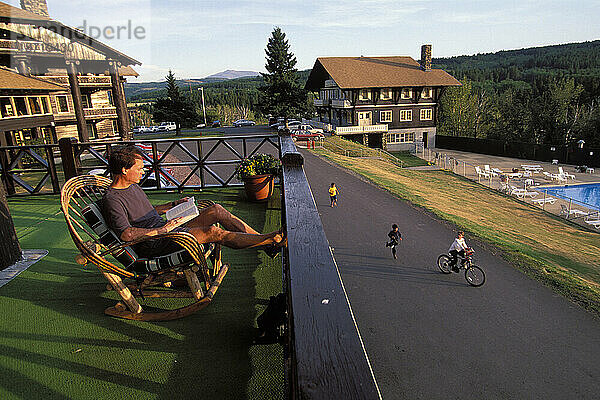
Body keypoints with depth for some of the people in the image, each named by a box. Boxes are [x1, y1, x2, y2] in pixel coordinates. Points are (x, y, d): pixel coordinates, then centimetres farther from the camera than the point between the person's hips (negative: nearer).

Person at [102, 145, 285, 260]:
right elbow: (126, 234, -26)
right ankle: (269, 240, -19)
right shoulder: (112, 199, -14)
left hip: (164, 230, 9)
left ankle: (263, 239, -6)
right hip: (153, 246, -9)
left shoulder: (133, 186, 16)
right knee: (214, 233, -25)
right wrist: (161, 229, -23)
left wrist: (174, 204, 15)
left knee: (217, 210, -5)